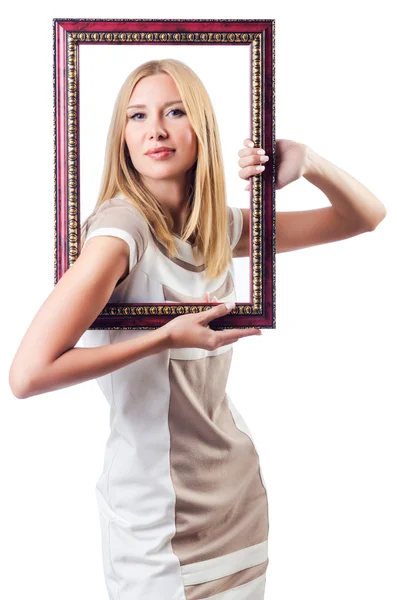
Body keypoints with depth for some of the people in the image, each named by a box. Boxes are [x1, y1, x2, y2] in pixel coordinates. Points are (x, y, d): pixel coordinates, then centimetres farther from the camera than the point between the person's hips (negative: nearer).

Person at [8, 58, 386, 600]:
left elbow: (366, 216, 6)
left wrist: (308, 161, -12)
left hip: (240, 490, 7)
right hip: (162, 513, -7)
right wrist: (166, 338, -23)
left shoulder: (222, 226, 0)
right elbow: (28, 374, -29)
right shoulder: (122, 226, -20)